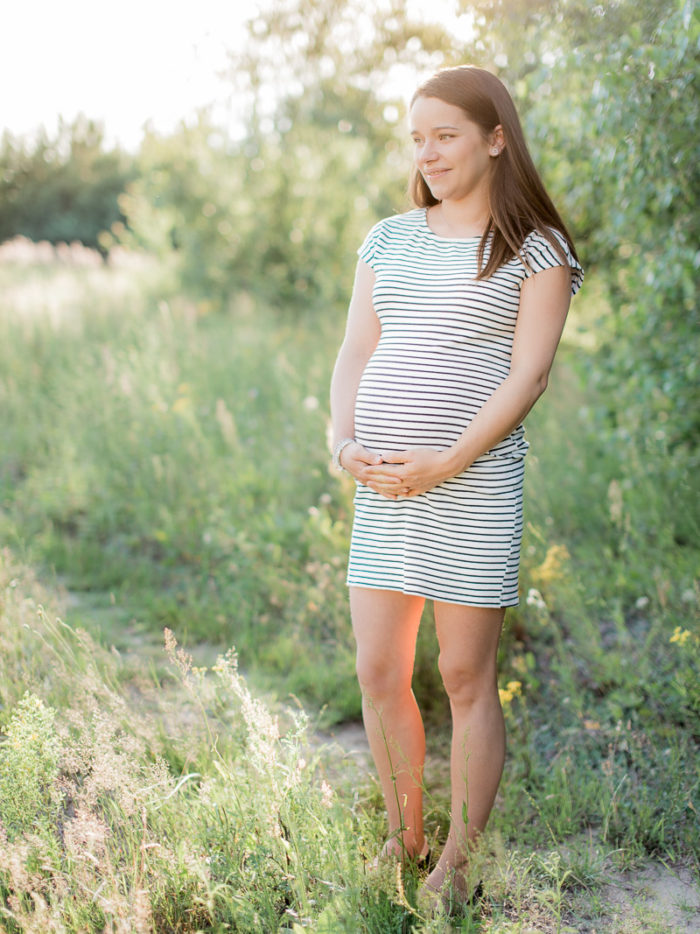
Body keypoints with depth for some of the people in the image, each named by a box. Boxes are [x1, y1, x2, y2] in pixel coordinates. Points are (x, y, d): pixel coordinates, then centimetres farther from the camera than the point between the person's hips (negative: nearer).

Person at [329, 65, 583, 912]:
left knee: (466, 679, 2)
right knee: (378, 673, 6)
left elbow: (528, 374, -9)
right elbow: (354, 355, 11)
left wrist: (446, 463, -19)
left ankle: (457, 865, 17)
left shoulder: (536, 251, 0)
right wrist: (344, 443, -7)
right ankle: (402, 838, 26)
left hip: (474, 488, -5)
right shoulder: (389, 240, 15)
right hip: (382, 491, 5)